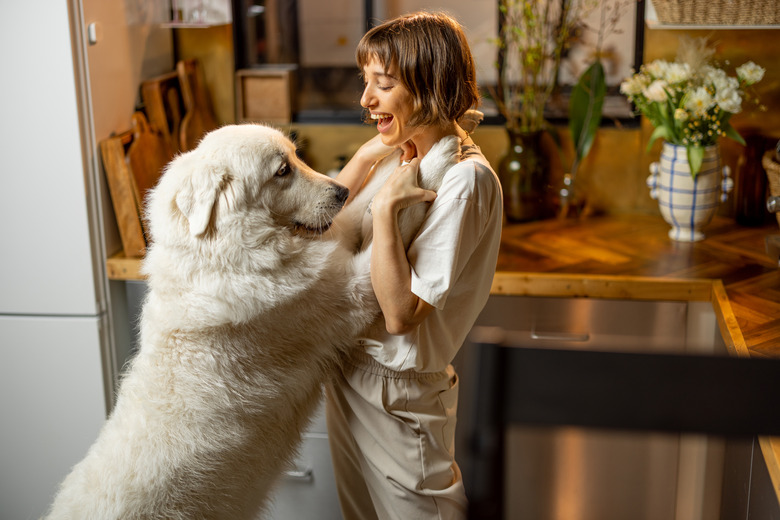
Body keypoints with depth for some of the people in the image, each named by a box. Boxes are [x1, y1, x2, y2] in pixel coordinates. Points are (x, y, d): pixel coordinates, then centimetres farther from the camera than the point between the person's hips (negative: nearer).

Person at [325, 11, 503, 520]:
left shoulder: (464, 180, -24)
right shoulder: (409, 158, 1)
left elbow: (400, 315, -26)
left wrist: (385, 208, -27)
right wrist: (366, 157, -3)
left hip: (398, 393, -8)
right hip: (351, 369, 8)